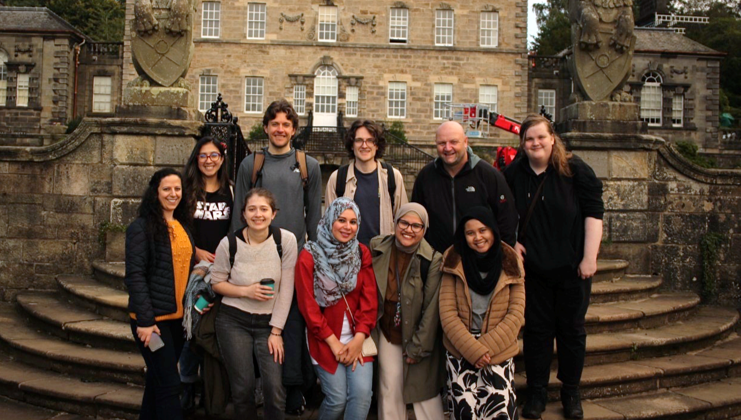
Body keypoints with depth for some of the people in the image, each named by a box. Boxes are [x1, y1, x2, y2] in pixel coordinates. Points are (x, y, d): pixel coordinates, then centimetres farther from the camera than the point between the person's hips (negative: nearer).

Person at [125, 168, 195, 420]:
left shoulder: (182, 227, 12)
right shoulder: (142, 227, -9)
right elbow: (135, 276, -14)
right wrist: (145, 320, -19)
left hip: (178, 317, 7)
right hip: (153, 318, -6)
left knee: (158, 381, 16)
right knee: (169, 384, -6)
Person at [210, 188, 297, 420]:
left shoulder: (286, 240, -10)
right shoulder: (229, 243, -9)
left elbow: (286, 288, -8)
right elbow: (216, 282, 3)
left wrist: (276, 331, -8)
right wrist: (246, 291, -14)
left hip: (269, 322, 0)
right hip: (233, 321, 0)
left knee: (275, 388, -8)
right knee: (243, 387, 1)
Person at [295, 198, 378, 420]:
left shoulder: (362, 253, 3)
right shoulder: (309, 256, -7)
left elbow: (369, 299, 0)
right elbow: (308, 305, -8)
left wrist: (358, 339, -11)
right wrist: (334, 343, -9)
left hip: (357, 336, 3)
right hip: (324, 339, -2)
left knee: (362, 393, -12)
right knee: (337, 399, -6)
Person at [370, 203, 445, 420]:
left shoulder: (433, 260, -15)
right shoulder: (378, 248, -5)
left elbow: (431, 310, -11)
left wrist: (418, 348, -9)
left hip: (418, 336, -3)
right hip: (387, 333, 3)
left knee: (423, 389, 3)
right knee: (390, 388, 7)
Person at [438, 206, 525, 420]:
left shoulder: (510, 263, 2)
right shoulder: (455, 263, 0)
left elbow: (516, 314, -3)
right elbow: (447, 314, -5)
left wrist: (486, 348, -12)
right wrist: (474, 350, -14)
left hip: (498, 353, 1)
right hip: (460, 352, 0)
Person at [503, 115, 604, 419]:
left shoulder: (574, 169, -9)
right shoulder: (513, 173, -2)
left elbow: (593, 212, -9)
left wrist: (589, 258, -13)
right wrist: (512, 243, -2)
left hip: (572, 267, -1)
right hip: (533, 267, 2)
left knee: (572, 329, 9)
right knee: (536, 329, 9)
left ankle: (571, 392, 26)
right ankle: (536, 392, 23)